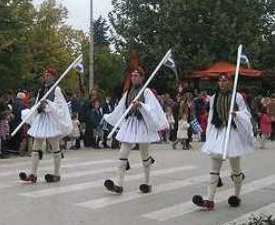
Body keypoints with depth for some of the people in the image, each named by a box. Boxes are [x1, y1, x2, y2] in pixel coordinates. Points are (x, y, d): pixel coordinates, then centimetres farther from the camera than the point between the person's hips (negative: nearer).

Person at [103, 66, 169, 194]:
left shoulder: (146, 92, -5)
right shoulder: (128, 92, 11)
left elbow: (153, 110, -15)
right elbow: (120, 109, 20)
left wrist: (140, 105, -30)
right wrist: (107, 117, 29)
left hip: (142, 125, -5)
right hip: (129, 125, 5)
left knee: (144, 155, 7)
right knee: (123, 154, -6)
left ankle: (147, 183, 22)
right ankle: (118, 184, -8)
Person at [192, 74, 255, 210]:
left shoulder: (237, 97, -4)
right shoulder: (214, 98, 8)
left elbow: (246, 114, -3)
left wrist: (237, 114, -25)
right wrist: (209, 136, 13)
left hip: (233, 132, -3)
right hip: (217, 133, 3)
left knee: (235, 168, 10)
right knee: (214, 169, -2)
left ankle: (237, 196, 29)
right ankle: (210, 200, -4)